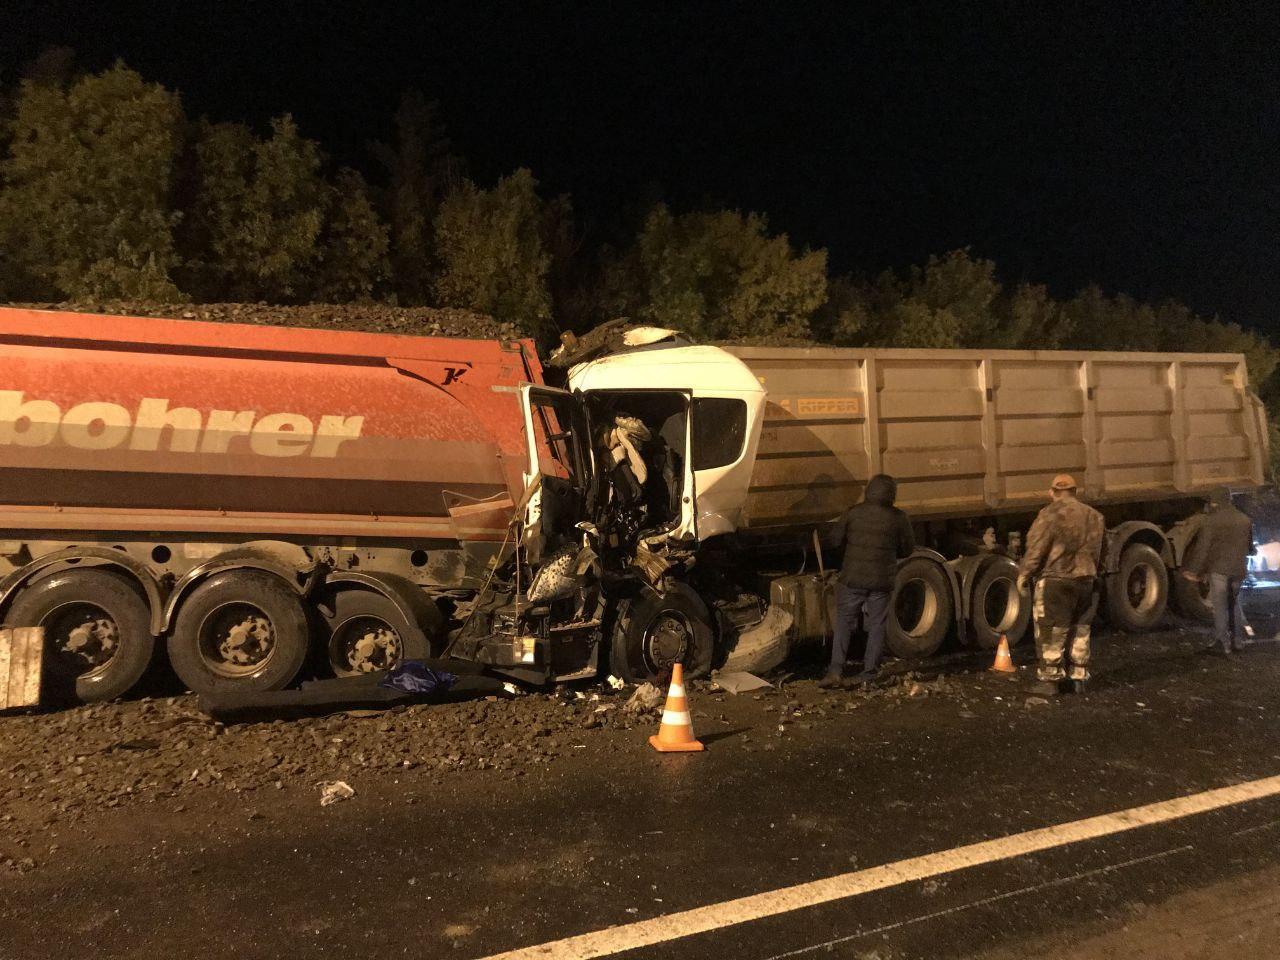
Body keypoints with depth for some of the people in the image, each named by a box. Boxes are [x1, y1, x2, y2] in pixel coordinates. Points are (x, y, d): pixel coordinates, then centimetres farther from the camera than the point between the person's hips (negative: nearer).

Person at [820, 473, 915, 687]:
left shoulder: (853, 513, -2)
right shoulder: (898, 518, -3)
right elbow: (907, 549, 6)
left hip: (852, 579, 0)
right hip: (881, 581, 0)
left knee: (843, 623, 7)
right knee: (876, 626, 11)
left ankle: (836, 669, -3)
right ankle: (869, 671, 12)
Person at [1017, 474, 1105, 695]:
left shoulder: (1050, 514, -12)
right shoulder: (1094, 516, 8)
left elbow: (1036, 549, -15)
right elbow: (1099, 552, 13)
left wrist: (1023, 574, -4)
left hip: (1056, 580, -6)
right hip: (1086, 581, 6)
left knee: (1051, 631, 3)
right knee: (1080, 630, 16)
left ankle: (1050, 679, 7)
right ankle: (1080, 678, 22)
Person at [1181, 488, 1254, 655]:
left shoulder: (1212, 519, -10)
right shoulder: (1245, 520, 10)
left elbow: (1202, 547, -11)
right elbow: (1249, 547, 18)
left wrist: (1194, 570, -6)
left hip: (1219, 568, -6)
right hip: (1239, 569, 6)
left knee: (1220, 606, 1)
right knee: (1234, 603, 20)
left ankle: (1223, 643, 2)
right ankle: (1238, 641, 22)